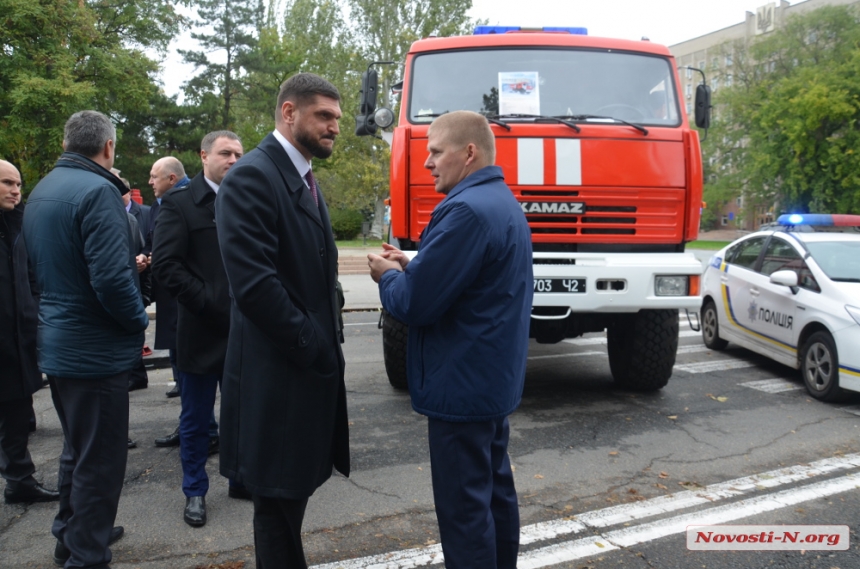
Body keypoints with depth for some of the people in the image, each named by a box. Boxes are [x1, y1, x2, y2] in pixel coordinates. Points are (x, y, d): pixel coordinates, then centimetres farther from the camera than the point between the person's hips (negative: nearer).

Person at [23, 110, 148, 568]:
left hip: (57, 345, 9)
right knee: (100, 462, 4)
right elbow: (111, 278, -26)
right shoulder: (98, 191, -19)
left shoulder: (41, 191, 10)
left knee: (77, 449, 24)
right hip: (96, 350, -9)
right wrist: (138, 320, -10)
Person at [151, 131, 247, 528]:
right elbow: (165, 264, -12)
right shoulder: (180, 203, -4)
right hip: (202, 330, -3)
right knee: (196, 418, 10)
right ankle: (195, 491, 25)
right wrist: (209, 303, -16)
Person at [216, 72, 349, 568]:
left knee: (292, 493, 19)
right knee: (280, 500, 5)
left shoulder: (306, 181, 15)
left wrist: (326, 345, 7)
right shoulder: (252, 177, -15)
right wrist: (313, 349, -16)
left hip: (312, 366, 9)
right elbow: (254, 283, -23)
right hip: (277, 373, -9)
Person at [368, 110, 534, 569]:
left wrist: (388, 275, -2)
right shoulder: (503, 203, 12)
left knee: (465, 504, 1)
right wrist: (411, 267, 8)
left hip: (462, 384, -10)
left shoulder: (466, 210, -22)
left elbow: (415, 305, -22)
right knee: (495, 490, 19)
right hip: (494, 378, 11)